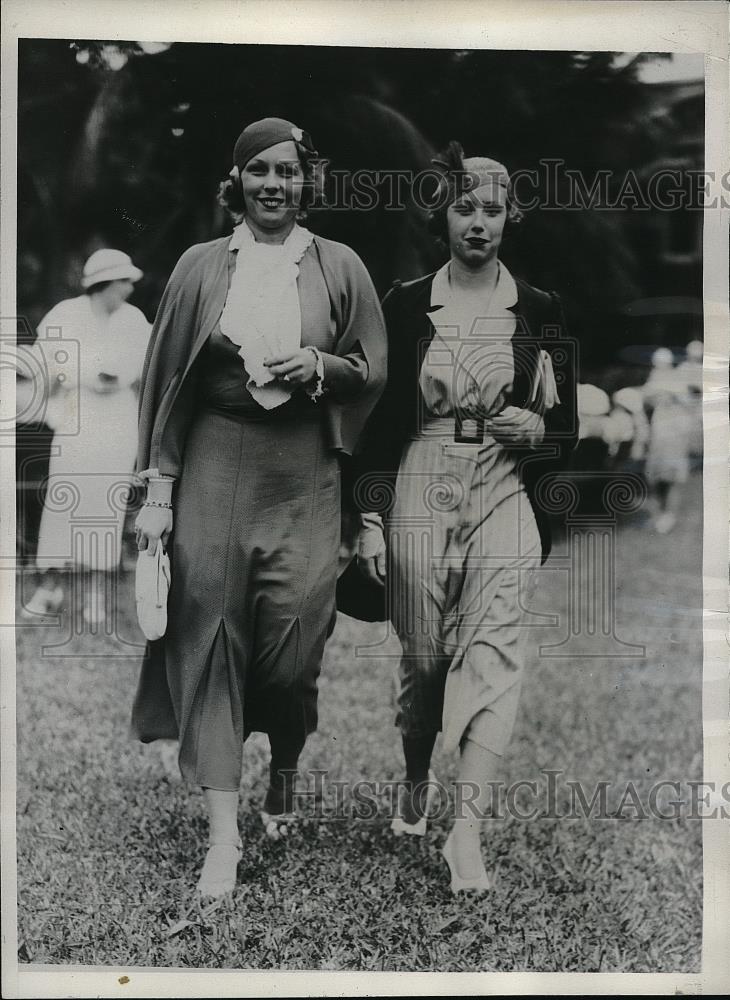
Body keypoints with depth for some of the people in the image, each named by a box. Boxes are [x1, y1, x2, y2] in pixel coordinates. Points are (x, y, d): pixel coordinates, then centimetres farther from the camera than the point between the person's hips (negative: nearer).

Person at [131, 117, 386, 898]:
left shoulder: (338, 267, 6)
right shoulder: (201, 267, 6)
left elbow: (374, 371, 10)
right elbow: (165, 379, 5)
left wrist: (319, 367, -12)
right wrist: (158, 489, 0)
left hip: (303, 470, 0)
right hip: (215, 463, 0)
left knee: (292, 642, -2)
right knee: (210, 636, -4)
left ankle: (284, 772, 30)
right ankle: (222, 836, 1)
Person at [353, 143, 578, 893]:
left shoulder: (540, 311, 5)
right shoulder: (405, 305, 4)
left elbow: (567, 428, 11)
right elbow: (378, 417, 5)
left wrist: (534, 429, -12)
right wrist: (370, 518, 0)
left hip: (504, 496, 0)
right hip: (419, 493, 1)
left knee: (492, 650, -14)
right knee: (423, 655, 8)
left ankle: (468, 829, -12)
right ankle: (415, 783, 34)